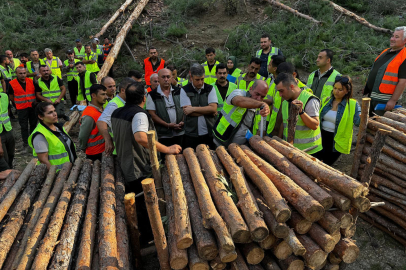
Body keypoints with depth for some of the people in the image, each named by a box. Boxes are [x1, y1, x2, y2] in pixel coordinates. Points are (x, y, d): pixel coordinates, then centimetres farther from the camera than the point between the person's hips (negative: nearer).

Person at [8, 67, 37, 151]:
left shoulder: (31, 81, -3)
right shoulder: (12, 84, -9)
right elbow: (11, 97, 4)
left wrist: (35, 101, -2)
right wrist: (19, 103, 2)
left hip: (33, 107, 3)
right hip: (21, 109, -3)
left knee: (33, 124, 15)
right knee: (24, 126, 3)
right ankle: (25, 142, 18)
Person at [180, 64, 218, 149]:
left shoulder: (210, 89, 6)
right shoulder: (184, 90, 1)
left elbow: (213, 108, -8)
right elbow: (187, 112, -10)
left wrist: (193, 109, -10)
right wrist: (207, 110, -7)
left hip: (208, 134, 1)